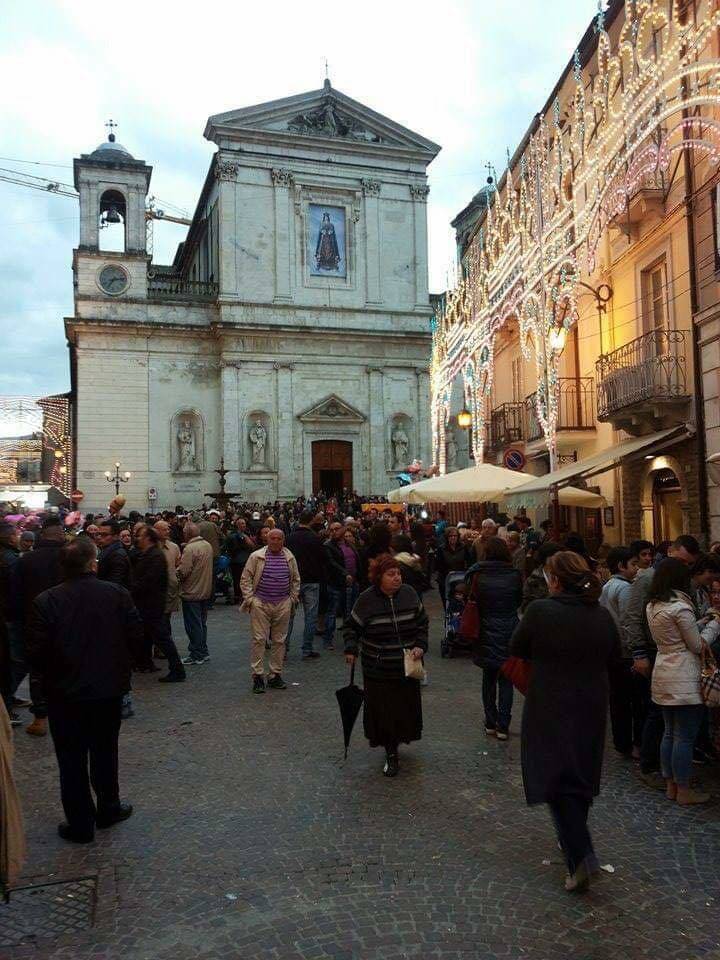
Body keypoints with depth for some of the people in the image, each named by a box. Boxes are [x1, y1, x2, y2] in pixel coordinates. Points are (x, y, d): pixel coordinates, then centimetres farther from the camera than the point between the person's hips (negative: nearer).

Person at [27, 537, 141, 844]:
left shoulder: (46, 601, -16)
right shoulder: (117, 594, -11)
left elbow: (36, 652, -13)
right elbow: (134, 635, -5)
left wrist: (49, 675, 7)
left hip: (65, 693, -2)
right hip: (110, 688, 2)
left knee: (71, 760, 13)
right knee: (105, 752, 22)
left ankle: (81, 824, 23)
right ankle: (108, 809, 35)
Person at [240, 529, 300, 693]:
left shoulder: (290, 558, 8)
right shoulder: (256, 556, -2)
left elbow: (296, 580, 18)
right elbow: (245, 578, 0)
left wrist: (293, 599, 11)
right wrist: (249, 599, -4)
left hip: (283, 605, 3)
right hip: (260, 604, -3)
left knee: (279, 640, 8)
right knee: (258, 639, -4)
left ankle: (275, 675, 18)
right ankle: (257, 676, 4)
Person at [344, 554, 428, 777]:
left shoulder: (409, 594, -2)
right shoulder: (366, 599, -9)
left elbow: (422, 623, 8)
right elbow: (352, 626, 2)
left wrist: (420, 646, -5)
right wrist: (351, 649, -12)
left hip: (407, 666, 3)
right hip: (377, 669, -2)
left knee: (406, 707, 11)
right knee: (382, 710, 0)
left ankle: (400, 738, 38)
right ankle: (391, 754, 16)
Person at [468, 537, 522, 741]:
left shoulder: (479, 576, -10)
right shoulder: (515, 575, -9)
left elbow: (472, 601, 0)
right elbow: (519, 601, 4)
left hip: (486, 633, 1)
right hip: (509, 633, -1)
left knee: (489, 678, 15)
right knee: (505, 680, 8)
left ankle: (490, 724, 21)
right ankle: (502, 726, 7)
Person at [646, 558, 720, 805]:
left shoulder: (652, 606, 8)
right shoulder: (680, 607, -17)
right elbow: (697, 645, -10)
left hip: (662, 674, 8)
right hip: (684, 679, -8)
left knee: (670, 733, 16)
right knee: (685, 737, 2)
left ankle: (670, 785, 25)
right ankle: (684, 791, 12)